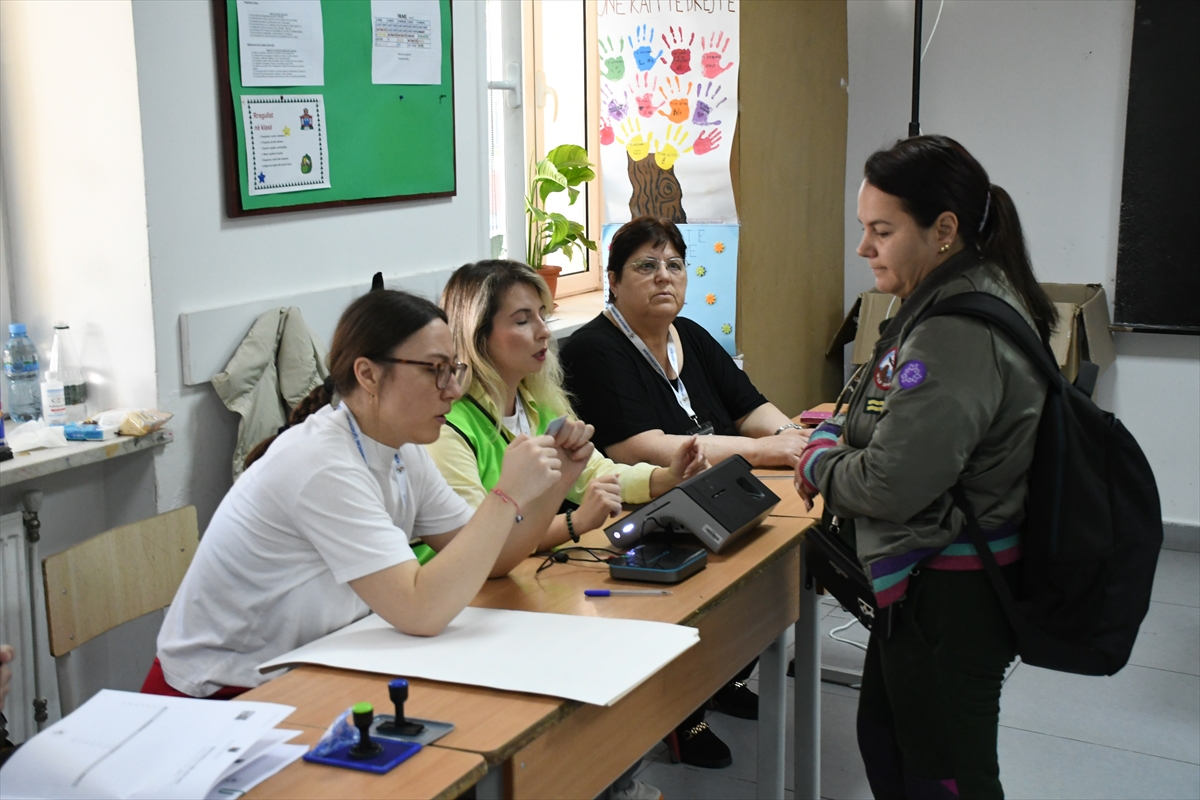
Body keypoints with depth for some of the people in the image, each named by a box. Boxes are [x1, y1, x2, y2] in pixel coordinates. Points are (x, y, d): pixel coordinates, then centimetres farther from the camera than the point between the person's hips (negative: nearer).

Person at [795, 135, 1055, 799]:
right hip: (933, 578, 11)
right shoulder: (965, 300, 7)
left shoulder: (957, 333, -26)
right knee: (884, 744, 24)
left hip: (948, 595, -10)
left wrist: (820, 463, -9)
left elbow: (893, 483, -28)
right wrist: (837, 434, 6)